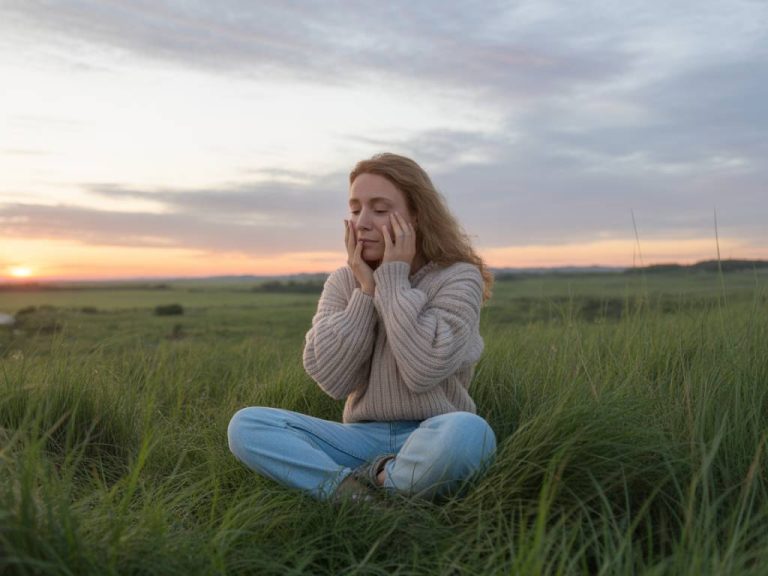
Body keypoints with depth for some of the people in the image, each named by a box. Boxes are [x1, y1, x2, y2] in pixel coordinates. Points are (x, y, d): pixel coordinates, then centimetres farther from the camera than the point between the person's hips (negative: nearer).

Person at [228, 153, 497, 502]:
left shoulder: (458, 277, -6)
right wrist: (366, 290, -12)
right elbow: (333, 380, -7)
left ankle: (354, 491, -17)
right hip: (362, 437, 4)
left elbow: (423, 372, -21)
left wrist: (393, 279, -15)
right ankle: (377, 491, -25)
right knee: (246, 425, -15)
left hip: (429, 440, -3)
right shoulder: (343, 282, 5)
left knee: (469, 432, -38)